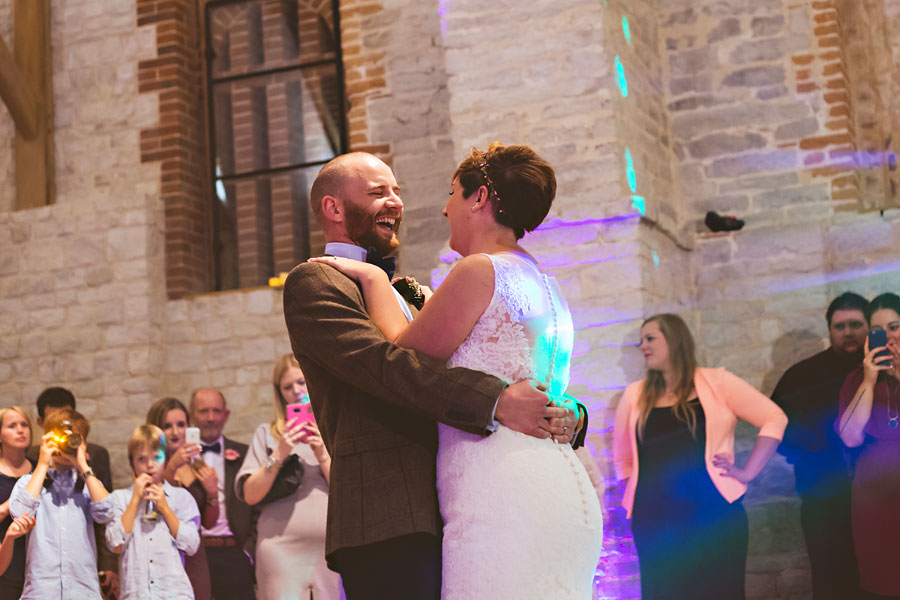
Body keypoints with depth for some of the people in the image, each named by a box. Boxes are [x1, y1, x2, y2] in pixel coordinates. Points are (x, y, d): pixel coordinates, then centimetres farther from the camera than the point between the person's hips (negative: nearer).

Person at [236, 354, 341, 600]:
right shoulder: (268, 433, 12)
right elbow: (250, 495, 2)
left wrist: (323, 455, -8)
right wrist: (279, 454, -7)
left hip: (331, 546, 1)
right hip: (282, 549, 0)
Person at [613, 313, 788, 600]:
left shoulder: (715, 382, 3)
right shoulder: (635, 396, 11)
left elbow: (774, 419, 1)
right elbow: (623, 458, 19)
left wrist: (747, 473, -4)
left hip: (714, 517, -2)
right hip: (655, 522, 2)